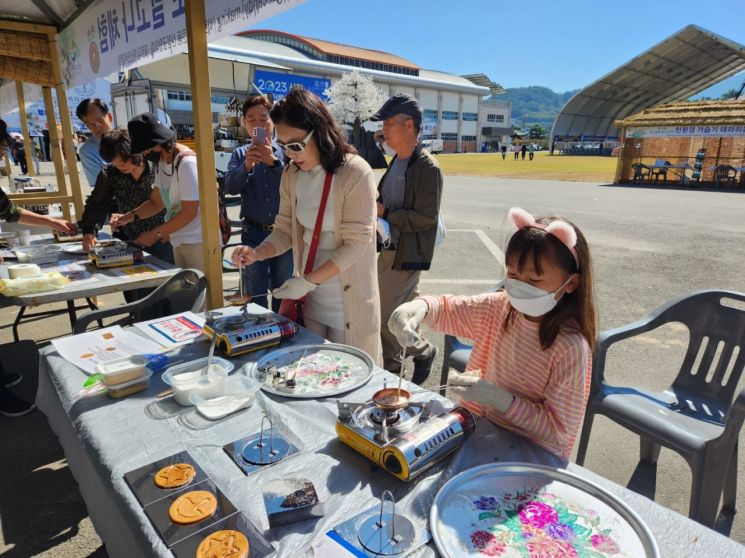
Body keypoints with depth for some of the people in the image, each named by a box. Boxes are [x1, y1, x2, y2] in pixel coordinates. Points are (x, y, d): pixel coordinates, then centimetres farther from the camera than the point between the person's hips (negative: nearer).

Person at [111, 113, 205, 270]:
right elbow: (156, 202, 16)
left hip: (198, 242, -8)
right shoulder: (161, 162, 8)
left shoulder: (186, 163, -18)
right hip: (179, 241, 8)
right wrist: (128, 216, 1)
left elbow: (188, 213, -17)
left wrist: (155, 234, -11)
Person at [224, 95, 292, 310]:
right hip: (253, 233, 1)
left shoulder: (285, 151, 1)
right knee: (254, 294, 9)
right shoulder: (241, 154, 6)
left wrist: (273, 161, -27)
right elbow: (231, 187, -7)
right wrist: (247, 165, -24)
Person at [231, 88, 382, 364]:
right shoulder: (291, 174, 2)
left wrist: (309, 281, -22)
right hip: (311, 298, 5)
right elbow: (285, 230, 8)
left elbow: (357, 243, -18)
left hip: (348, 298, -5)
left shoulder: (355, 173, -17)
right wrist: (257, 253, -11)